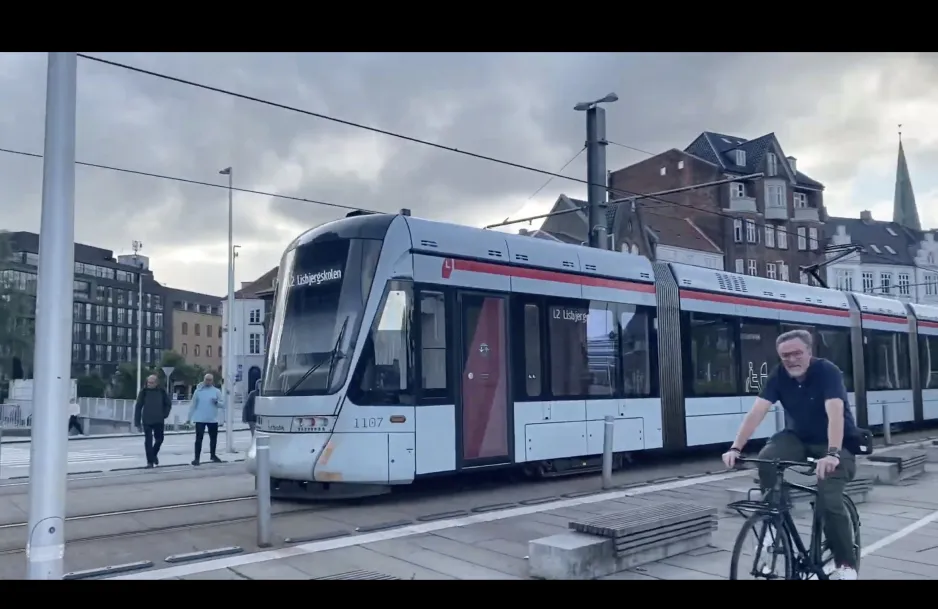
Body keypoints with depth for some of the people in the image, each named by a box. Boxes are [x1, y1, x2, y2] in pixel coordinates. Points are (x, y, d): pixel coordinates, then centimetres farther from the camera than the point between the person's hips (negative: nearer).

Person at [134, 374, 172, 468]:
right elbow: (138, 407, -3)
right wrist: (137, 423, -5)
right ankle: (150, 461, 4)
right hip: (147, 421, -2)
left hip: (159, 421, 2)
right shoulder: (144, 392, -5)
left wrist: (164, 415, 2)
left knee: (159, 439, 11)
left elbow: (168, 404, 12)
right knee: (148, 441, -4)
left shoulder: (162, 391, -1)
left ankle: (154, 454, 38)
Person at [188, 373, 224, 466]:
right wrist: (189, 418, 2)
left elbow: (223, 405, 2)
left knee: (213, 438, 13)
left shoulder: (216, 391, 2)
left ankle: (213, 455, 31)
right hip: (200, 419, -2)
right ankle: (197, 458, -3)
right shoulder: (198, 391, 0)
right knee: (199, 438, -6)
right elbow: (193, 405, 4)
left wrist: (217, 402, -20)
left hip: (213, 419, 2)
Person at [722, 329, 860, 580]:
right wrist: (735, 448, -31)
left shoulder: (827, 372, -23)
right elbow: (756, 413, -20)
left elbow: (835, 414, -37)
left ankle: (847, 565, -1)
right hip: (800, 437, 4)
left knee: (829, 501, -22)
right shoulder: (779, 376, -11)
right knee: (766, 459, -27)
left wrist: (832, 454, -51)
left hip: (837, 443, -4)